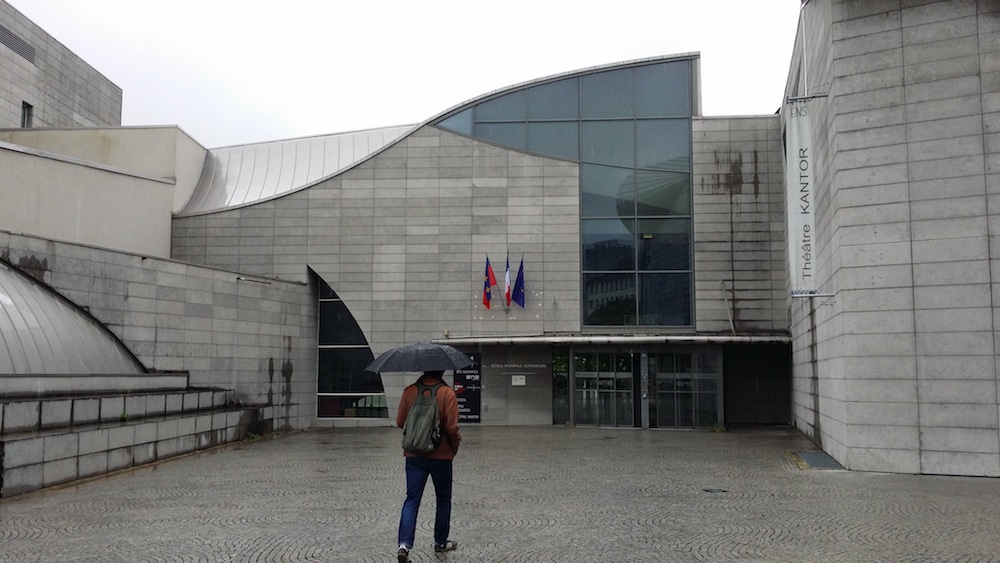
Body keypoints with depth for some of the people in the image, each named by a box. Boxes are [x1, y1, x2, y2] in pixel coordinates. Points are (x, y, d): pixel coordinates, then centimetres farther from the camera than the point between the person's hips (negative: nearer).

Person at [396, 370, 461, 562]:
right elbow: (452, 427, -15)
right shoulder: (447, 392, -12)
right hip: (441, 455, -2)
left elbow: (399, 422, 3)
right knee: (443, 499, 16)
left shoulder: (409, 391, -2)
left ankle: (404, 544, -13)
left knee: (412, 500, 3)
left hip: (413, 455, 2)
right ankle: (441, 542, 27)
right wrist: (455, 442, 5)